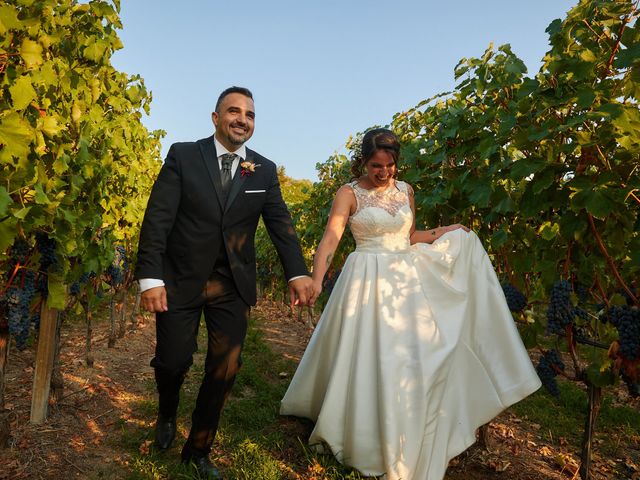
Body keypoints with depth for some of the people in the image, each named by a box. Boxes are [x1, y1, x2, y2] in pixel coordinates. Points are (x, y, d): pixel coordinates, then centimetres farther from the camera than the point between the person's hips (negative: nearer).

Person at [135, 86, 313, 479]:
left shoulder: (265, 170, 3)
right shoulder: (183, 155, -3)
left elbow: (280, 223, -5)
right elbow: (158, 219, -9)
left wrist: (298, 273, -20)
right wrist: (150, 277, -17)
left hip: (234, 285, 2)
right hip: (180, 280, -2)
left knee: (225, 369, 5)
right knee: (173, 360, 5)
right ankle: (167, 416, 42)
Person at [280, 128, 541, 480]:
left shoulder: (405, 190, 9)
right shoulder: (349, 193, -7)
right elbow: (331, 237, -20)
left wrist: (446, 232, 8)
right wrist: (316, 278, -34)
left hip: (407, 279, 5)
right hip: (368, 280, -5)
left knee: (413, 360, 8)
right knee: (366, 358, 0)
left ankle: (408, 450, 28)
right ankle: (365, 442, 24)